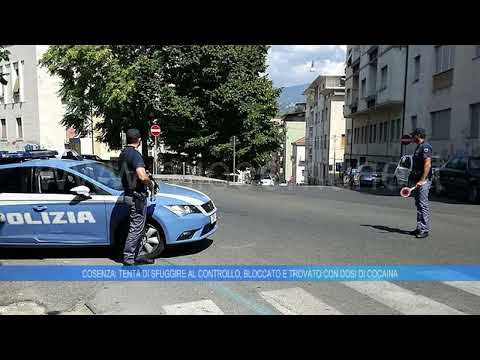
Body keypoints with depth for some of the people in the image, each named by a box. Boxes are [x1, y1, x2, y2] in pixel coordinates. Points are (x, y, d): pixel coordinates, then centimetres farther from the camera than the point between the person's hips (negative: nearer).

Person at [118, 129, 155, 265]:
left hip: (129, 194, 10)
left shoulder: (122, 154, 12)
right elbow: (142, 177, -30)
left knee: (139, 228, 17)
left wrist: (144, 174, 25)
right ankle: (128, 258, 1)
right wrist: (150, 183, -10)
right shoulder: (135, 154, -18)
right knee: (136, 228, -3)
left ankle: (139, 255, 24)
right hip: (137, 196, -10)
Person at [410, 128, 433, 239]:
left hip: (424, 180, -10)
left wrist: (422, 180, -26)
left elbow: (428, 164, -21)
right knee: (418, 204, 13)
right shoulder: (418, 147, 19)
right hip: (417, 180, 10)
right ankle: (420, 228, 19)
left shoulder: (425, 146, -12)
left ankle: (424, 229, -8)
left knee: (423, 205, -10)